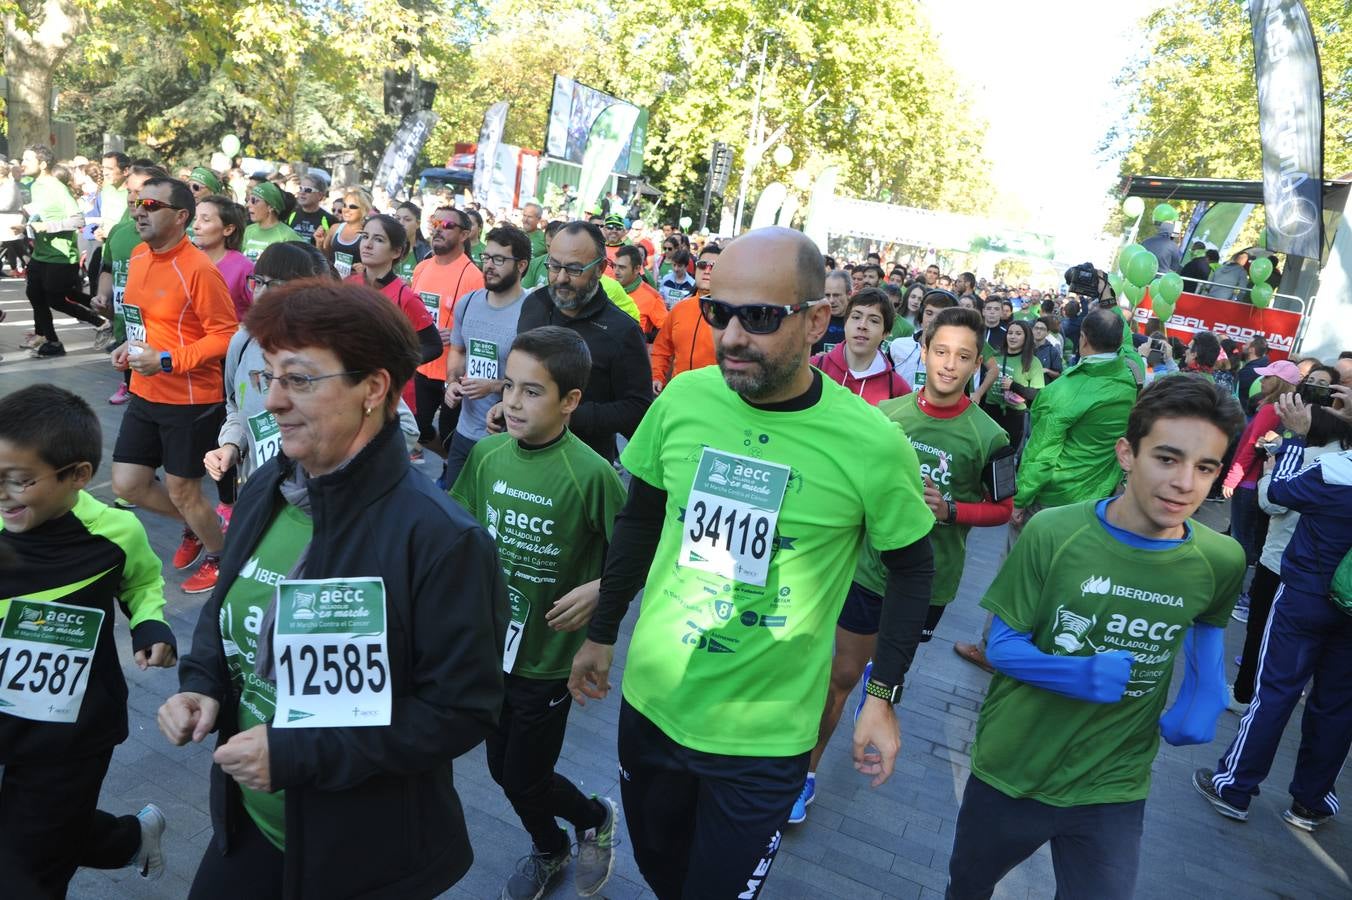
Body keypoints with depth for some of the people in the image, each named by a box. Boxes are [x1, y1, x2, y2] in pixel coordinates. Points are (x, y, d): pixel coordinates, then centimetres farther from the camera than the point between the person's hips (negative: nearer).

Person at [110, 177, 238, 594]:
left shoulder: (198, 268, -20)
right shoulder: (138, 255, 6)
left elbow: (226, 335, -19)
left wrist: (166, 360, -24)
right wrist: (131, 345, 5)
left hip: (190, 400, -8)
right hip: (144, 395, 8)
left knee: (182, 492, 6)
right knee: (126, 485, 13)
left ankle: (220, 555, 32)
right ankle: (195, 526, 38)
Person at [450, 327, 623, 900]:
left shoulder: (590, 473, -22)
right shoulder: (487, 454, -6)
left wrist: (599, 590, -27)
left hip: (548, 655, -5)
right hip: (491, 645, 6)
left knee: (525, 779, 8)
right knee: (501, 768, 21)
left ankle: (596, 817, 41)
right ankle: (550, 850, 50)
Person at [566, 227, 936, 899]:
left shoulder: (874, 444, -19)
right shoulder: (681, 400, -10)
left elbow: (912, 568, -2)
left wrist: (884, 695, -5)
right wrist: (601, 634, 11)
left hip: (764, 737, -3)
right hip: (650, 701, 4)